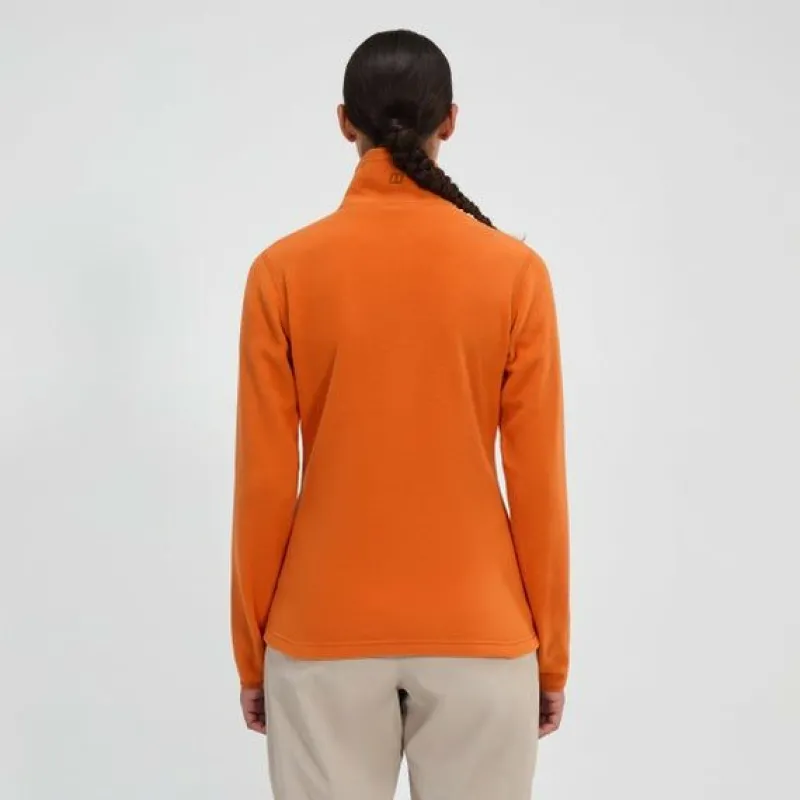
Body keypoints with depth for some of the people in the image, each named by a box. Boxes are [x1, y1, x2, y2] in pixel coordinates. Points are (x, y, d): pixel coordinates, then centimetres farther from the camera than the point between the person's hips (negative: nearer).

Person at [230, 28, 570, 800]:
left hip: (325, 630, 0)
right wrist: (551, 650, 7)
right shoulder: (514, 270, -7)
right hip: (478, 629, 0)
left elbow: (264, 481, -4)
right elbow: (538, 481, -5)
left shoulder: (283, 270, -7)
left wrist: (251, 648, 7)